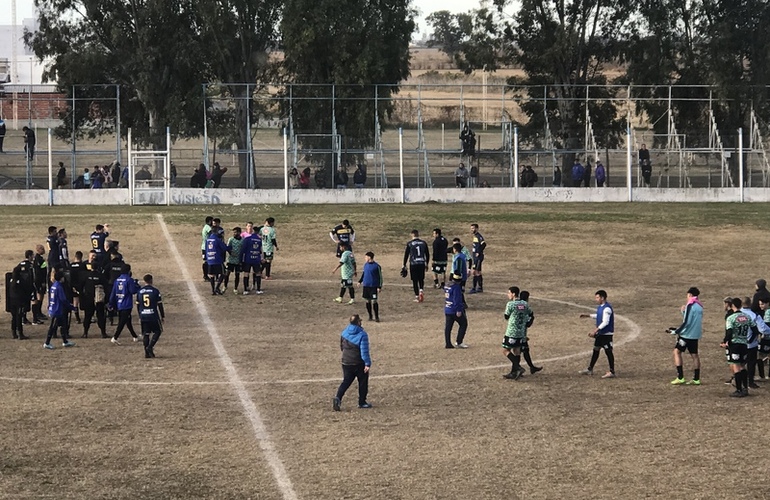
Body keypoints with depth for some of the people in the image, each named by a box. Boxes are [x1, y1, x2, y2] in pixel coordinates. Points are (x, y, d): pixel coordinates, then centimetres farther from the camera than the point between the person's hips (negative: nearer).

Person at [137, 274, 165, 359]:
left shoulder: (139, 291, 5)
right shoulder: (155, 291, -6)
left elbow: (138, 305, 10)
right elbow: (159, 304, -3)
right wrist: (162, 316, 6)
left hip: (143, 316, 4)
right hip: (153, 316, -4)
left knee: (145, 334, 9)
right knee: (157, 331, 10)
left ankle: (147, 352, 6)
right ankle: (150, 347, -8)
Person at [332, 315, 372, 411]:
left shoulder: (344, 333, 2)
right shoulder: (362, 334, -17)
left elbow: (341, 347, 15)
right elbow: (364, 351, -20)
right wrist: (367, 363, -17)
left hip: (346, 362, 5)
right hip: (359, 363, -5)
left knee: (346, 381, 10)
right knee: (363, 382, 13)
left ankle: (338, 398, -12)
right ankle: (362, 402, 18)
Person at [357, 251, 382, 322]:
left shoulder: (377, 266, -9)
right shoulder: (365, 265, 8)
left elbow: (380, 277, -6)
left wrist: (380, 287, -10)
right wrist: (360, 281, 13)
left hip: (374, 286, -6)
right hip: (366, 286, 6)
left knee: (374, 301, -6)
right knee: (367, 301, 8)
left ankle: (376, 317, 4)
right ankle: (370, 316, 18)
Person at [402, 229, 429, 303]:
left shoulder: (409, 244, -3)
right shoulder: (423, 243, 5)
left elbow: (406, 255, -1)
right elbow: (427, 254, 10)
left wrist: (404, 265, 7)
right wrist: (427, 264, 22)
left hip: (413, 264, -2)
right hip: (422, 263, 2)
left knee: (415, 280, 4)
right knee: (421, 279, 17)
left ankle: (417, 296, 4)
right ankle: (421, 290, -8)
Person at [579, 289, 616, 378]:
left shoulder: (607, 308, -22)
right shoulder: (600, 307, 9)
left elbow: (605, 322, -26)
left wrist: (595, 331, -26)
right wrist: (588, 316, 23)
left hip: (606, 334, -10)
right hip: (600, 333, 10)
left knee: (608, 351, -2)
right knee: (596, 350, 16)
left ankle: (612, 372, 5)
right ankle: (590, 369, 26)